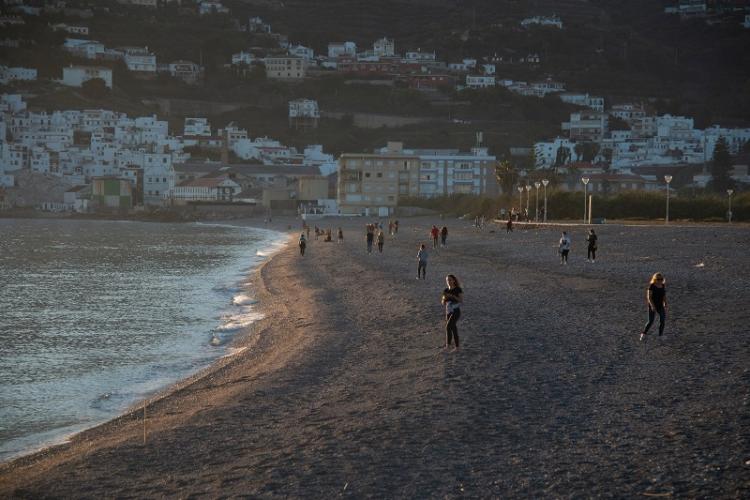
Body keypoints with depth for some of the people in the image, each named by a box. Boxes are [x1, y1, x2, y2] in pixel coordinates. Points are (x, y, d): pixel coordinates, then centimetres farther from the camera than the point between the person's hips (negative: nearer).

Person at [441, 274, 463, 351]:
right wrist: (444, 298, -12)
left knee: (448, 326, -22)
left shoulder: (458, 289, -7)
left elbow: (461, 300, -13)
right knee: (453, 328, 9)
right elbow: (443, 303, 11)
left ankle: (448, 344, -15)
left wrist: (452, 296, -21)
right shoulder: (446, 290, 7)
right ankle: (456, 346, 17)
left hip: (456, 311, -6)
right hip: (448, 312, 6)